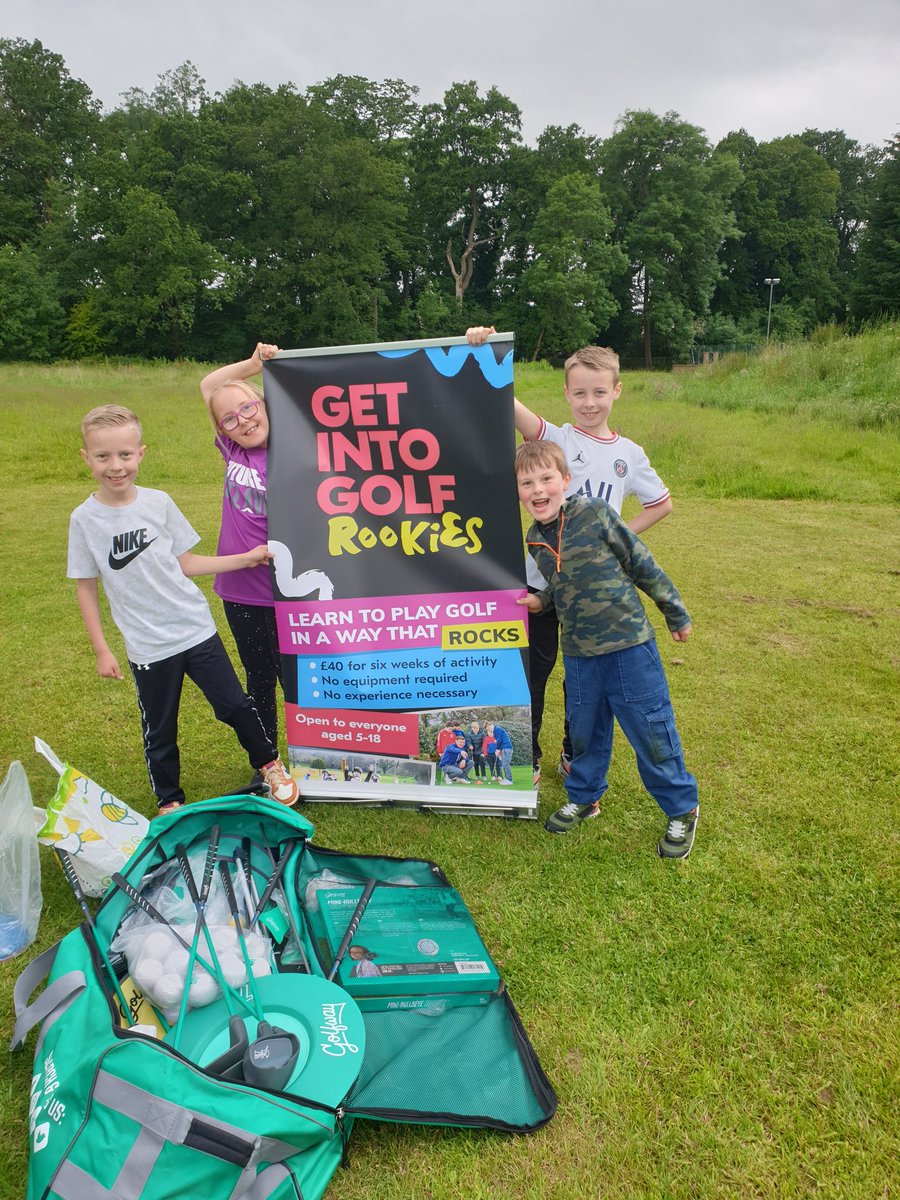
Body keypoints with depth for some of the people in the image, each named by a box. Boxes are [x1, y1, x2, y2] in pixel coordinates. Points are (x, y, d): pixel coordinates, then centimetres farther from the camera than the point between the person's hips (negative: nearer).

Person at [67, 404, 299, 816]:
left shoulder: (158, 502, -3)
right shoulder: (85, 519, -7)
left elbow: (185, 563, 5)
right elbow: (86, 588, 0)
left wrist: (246, 558, 1)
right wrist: (101, 651, -2)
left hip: (197, 630, 1)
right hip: (147, 647, -1)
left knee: (235, 705, 7)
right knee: (159, 732, 13)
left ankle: (270, 764, 31)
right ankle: (169, 801, 35)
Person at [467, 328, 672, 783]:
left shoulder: (629, 454, 3)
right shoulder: (554, 439, -6)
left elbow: (661, 504, 17)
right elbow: (507, 402, -23)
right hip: (542, 579, -2)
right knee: (533, 669, 9)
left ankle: (574, 755, 36)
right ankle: (527, 758, 27)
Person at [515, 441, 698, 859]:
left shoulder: (593, 514, -13)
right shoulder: (535, 539, 3)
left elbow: (642, 564, -6)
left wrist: (676, 614, -1)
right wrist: (541, 600, -2)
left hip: (629, 644, -4)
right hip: (578, 654, 5)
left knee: (651, 731, 6)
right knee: (584, 730, 19)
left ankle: (682, 809, 26)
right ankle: (584, 797, 42)